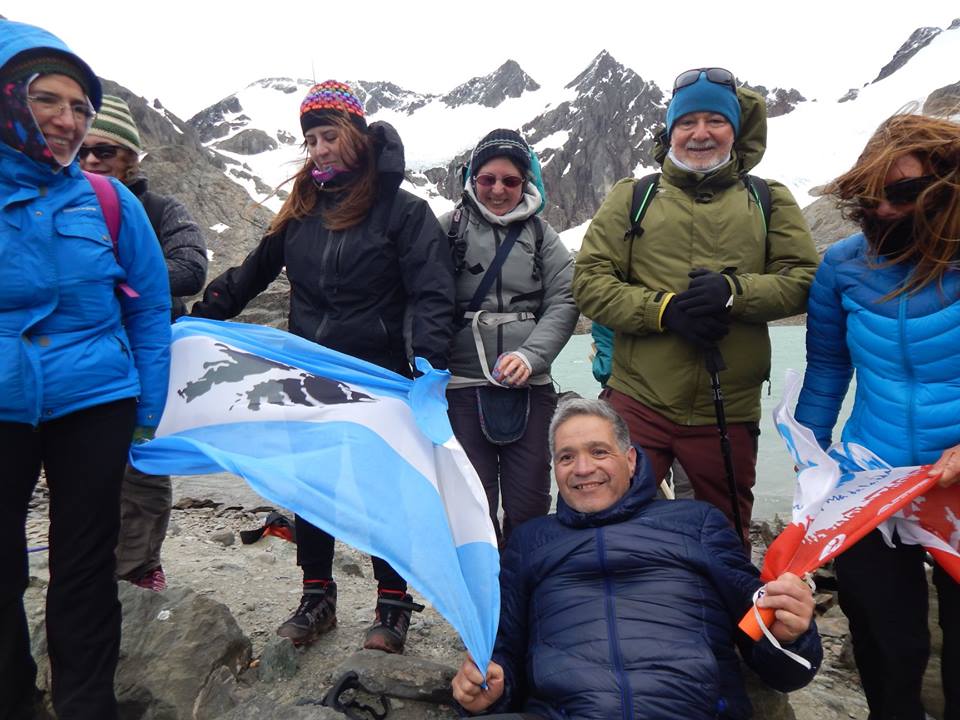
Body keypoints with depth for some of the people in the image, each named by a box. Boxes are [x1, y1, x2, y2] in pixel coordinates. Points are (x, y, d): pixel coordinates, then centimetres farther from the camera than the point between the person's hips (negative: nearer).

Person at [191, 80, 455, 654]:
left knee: (384, 488, 5)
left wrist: (430, 360, -28)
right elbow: (254, 273, 21)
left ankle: (393, 607, 20)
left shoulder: (402, 210, -8)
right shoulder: (301, 208, 10)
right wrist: (201, 316, 19)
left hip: (378, 377, -5)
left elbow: (433, 293, -14)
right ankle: (318, 598, 29)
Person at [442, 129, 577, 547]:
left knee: (530, 505, 6)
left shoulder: (540, 234, 12)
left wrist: (530, 355, -11)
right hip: (463, 384, -1)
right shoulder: (451, 227, 6)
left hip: (530, 386, 2)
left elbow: (564, 302, 4)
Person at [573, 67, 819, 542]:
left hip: (730, 412, 2)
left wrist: (734, 291, -16)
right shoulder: (632, 196, 7)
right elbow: (589, 280, -1)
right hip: (638, 405, -1)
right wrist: (664, 309, -16)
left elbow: (804, 280, 3)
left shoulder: (769, 200, 12)